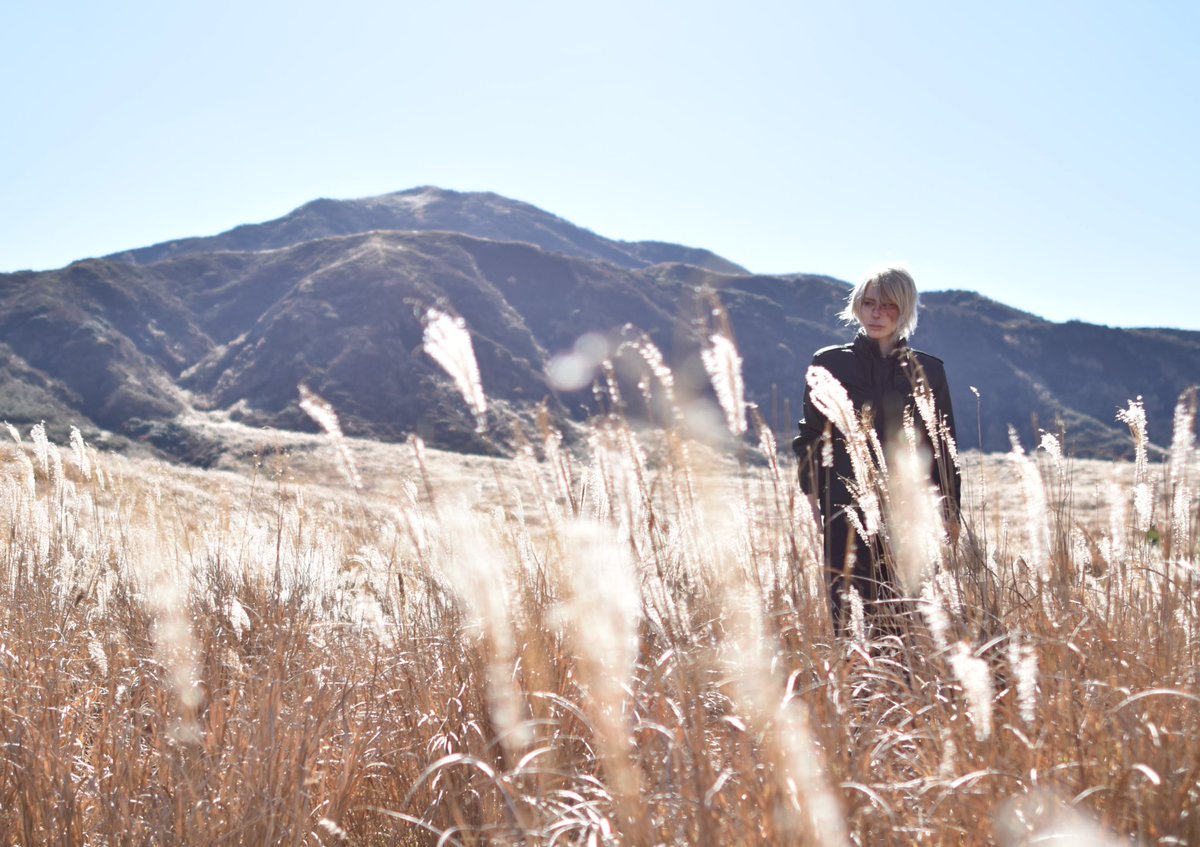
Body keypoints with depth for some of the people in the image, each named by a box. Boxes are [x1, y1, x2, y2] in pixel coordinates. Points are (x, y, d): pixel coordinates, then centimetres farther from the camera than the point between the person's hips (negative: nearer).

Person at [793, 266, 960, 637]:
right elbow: (810, 436, 10)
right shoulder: (829, 363, 8)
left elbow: (944, 445, 14)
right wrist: (812, 493, -2)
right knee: (848, 620, -7)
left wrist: (949, 512, 8)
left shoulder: (928, 370, 11)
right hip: (847, 514, -1)